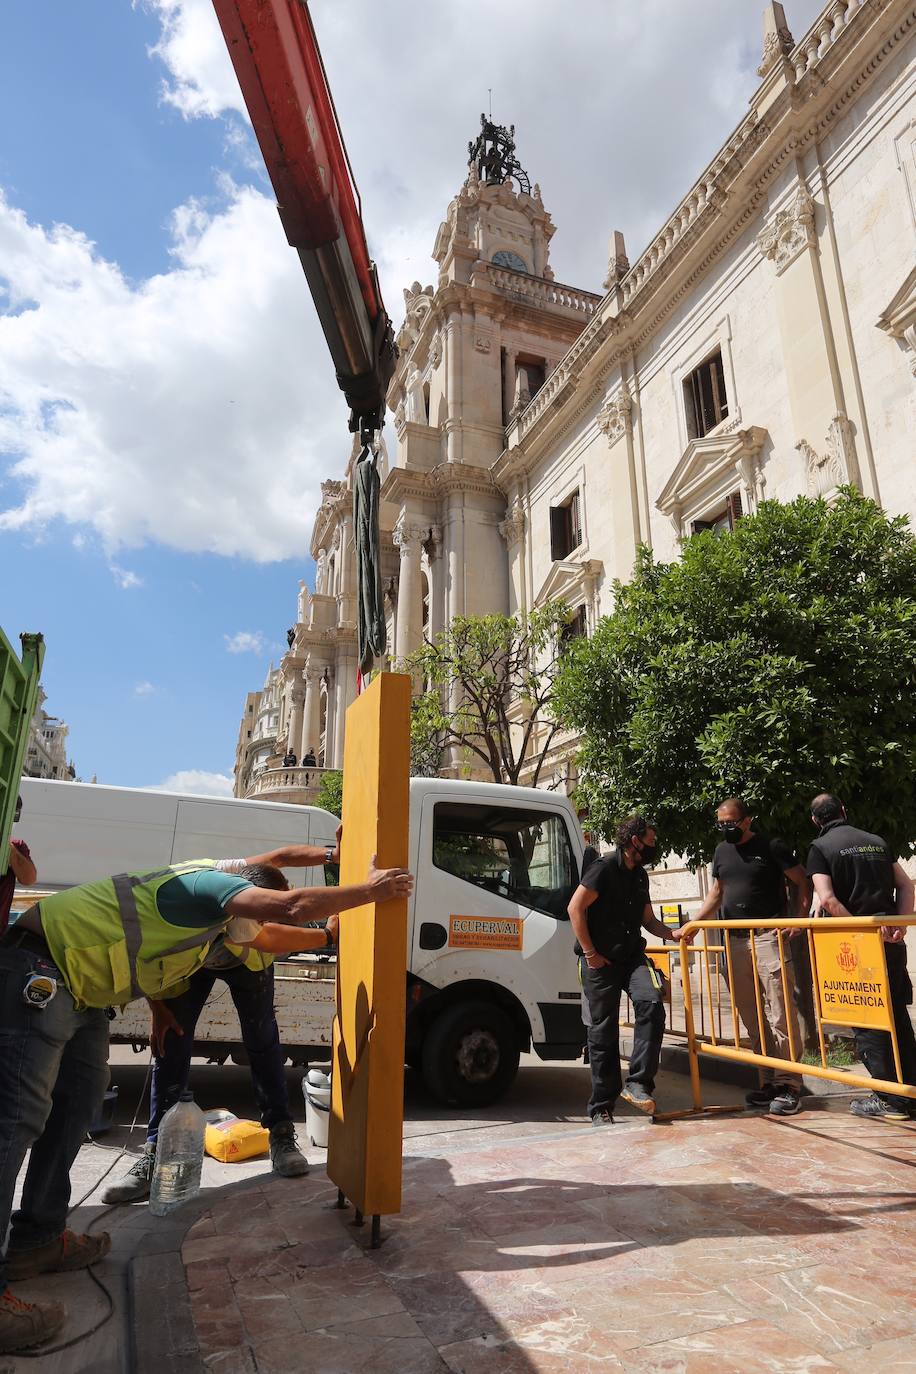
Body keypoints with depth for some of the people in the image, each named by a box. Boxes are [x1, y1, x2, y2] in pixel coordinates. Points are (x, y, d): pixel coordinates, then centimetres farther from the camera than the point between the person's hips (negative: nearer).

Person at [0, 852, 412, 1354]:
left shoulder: (226, 918, 15)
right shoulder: (215, 883, -16)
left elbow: (270, 936, 33)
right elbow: (293, 906, -31)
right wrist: (371, 889, -21)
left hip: (72, 982, 11)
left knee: (80, 1098, 16)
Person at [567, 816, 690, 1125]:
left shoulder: (640, 876, 14)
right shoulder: (604, 868, -11)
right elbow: (575, 908, -15)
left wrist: (672, 933, 4)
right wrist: (589, 953, -14)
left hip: (631, 956, 6)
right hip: (600, 961, -6)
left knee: (651, 1002, -22)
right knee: (603, 1033, 1)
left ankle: (637, 1083, -13)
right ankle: (601, 1108, 15)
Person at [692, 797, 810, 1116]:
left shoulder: (771, 847, -4)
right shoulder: (722, 851, 13)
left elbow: (802, 883, 1)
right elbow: (716, 894, 21)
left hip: (768, 937, -6)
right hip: (735, 942, 6)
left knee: (780, 1013, -6)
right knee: (752, 1017, 10)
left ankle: (788, 1084, 3)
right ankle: (770, 1081, 21)